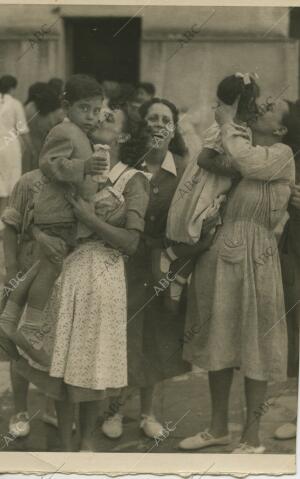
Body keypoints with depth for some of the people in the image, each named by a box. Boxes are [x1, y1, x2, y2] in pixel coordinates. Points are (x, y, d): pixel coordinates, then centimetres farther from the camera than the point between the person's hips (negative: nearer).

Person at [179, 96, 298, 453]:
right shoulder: (242, 146, 15)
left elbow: (247, 163, -21)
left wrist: (227, 124, -10)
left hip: (252, 254, -7)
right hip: (218, 252, 7)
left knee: (252, 344, 1)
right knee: (219, 341, 13)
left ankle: (252, 438, 12)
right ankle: (218, 427, 26)